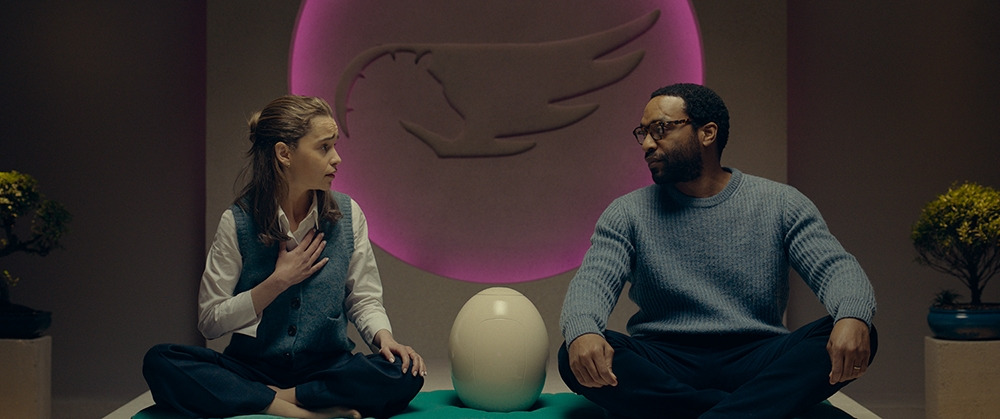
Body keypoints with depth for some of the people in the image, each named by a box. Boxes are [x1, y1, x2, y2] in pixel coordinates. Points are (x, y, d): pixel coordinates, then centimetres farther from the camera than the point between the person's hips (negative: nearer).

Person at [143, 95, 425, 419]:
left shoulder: (347, 214, 1)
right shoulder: (238, 222, -5)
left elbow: (364, 300, 6)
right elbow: (210, 321, -5)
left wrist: (384, 338, -15)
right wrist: (278, 282, -13)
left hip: (327, 369, 1)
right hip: (253, 366, -1)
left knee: (404, 374, -28)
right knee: (160, 362, -27)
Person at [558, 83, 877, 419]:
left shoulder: (780, 204, 8)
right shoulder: (627, 214, 9)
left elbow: (837, 269, -2)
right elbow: (592, 282, -6)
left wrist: (852, 317, -27)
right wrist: (581, 331, -31)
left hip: (757, 363, 0)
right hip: (663, 367, 0)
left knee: (857, 338, -25)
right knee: (578, 356, -29)